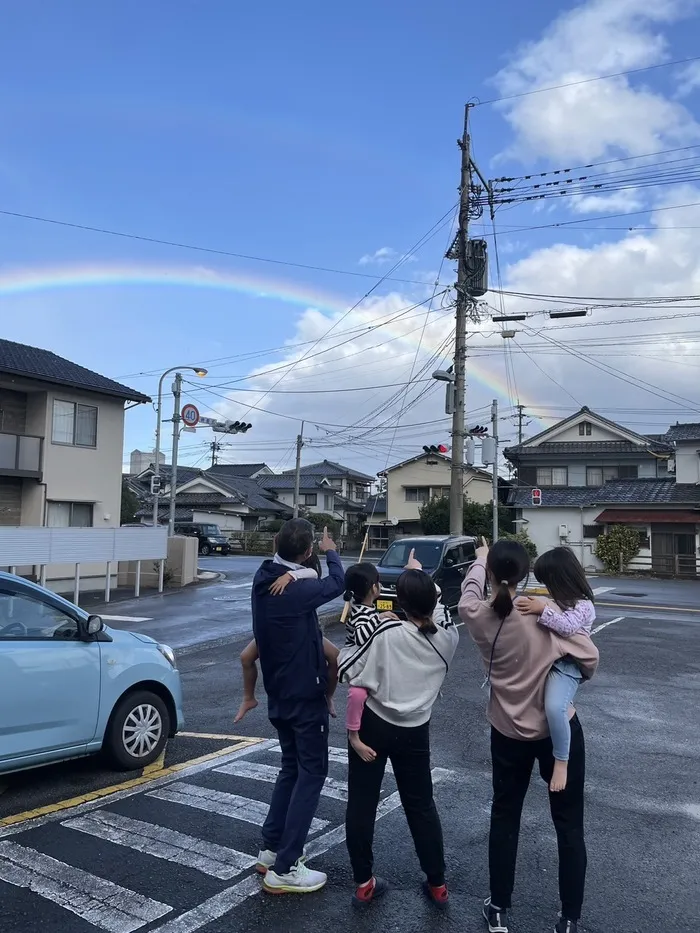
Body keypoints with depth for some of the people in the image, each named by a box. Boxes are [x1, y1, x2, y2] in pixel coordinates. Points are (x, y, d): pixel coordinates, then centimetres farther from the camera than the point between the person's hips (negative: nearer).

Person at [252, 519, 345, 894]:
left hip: (278, 693, 8)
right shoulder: (297, 590, -27)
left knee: (291, 767, 21)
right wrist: (330, 551, 12)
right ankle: (284, 869, 5)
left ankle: (271, 849, 26)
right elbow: (336, 584, -7)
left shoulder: (262, 579, -4)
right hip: (304, 694, -8)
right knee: (311, 772, 3)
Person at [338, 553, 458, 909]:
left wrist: (357, 638, -2)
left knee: (361, 804, 12)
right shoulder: (447, 636, -9)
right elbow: (439, 611, 13)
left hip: (373, 726, -3)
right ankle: (437, 884, 27)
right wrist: (421, 576, 20)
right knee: (421, 805, 19)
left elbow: (348, 672, -16)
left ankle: (363, 883, 22)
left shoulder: (387, 634, -21)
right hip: (416, 730, 3)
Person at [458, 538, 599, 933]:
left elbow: (470, 591, 12)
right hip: (559, 729, -2)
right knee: (569, 824, 14)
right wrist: (578, 677, 7)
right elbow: (590, 656, -16)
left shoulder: (478, 616, -11)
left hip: (508, 732, 3)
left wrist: (481, 559, 31)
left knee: (504, 817, 19)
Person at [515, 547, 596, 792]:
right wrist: (533, 606, 9)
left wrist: (543, 609, -31)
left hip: (565, 666, -10)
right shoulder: (557, 601, 14)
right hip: (543, 660, 10)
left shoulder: (582, 605, -11)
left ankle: (561, 761, -13)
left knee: (555, 707, -32)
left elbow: (568, 627, -28)